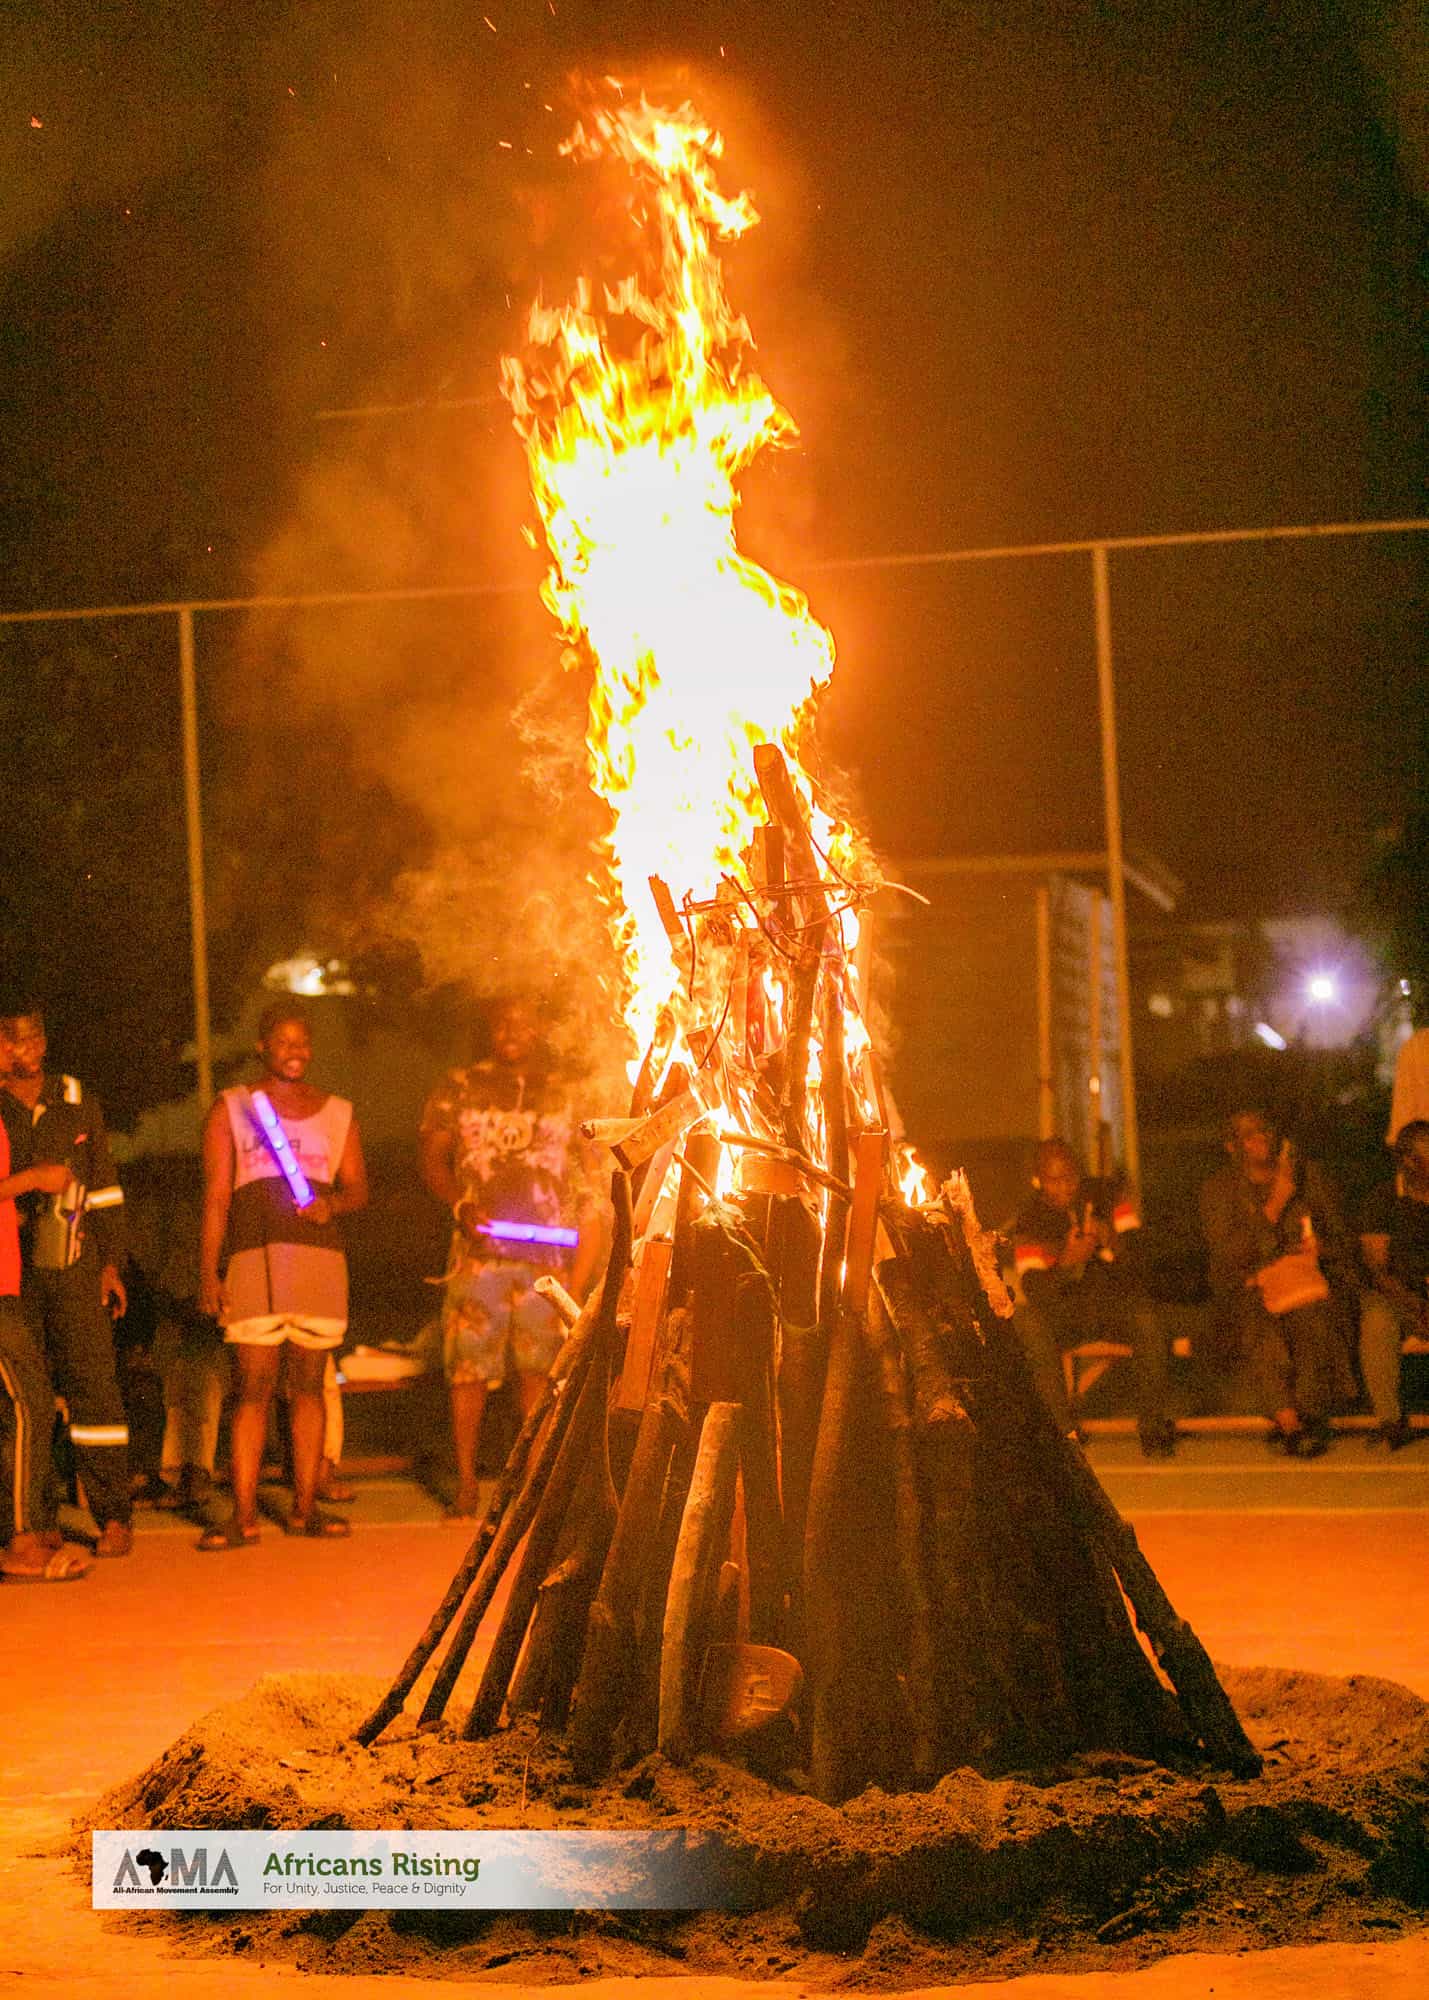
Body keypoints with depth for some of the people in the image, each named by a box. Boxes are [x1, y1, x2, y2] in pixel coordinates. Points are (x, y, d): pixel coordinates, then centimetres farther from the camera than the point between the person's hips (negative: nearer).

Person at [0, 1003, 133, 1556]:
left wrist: (111, 1262, 9)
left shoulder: (78, 1103, 11)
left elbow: (103, 1186, 15)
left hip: (73, 1267, 1)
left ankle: (113, 1517, -3)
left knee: (92, 1382, -6)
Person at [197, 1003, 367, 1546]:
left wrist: (333, 1202, -10)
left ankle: (305, 1507, 10)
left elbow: (358, 1187, 15)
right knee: (253, 1388, -7)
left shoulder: (337, 1113, 17)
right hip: (254, 1256, -3)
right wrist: (208, 1274, -5)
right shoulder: (231, 1109, 9)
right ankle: (243, 1516, -7)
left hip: (321, 1257, 3)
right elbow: (216, 1197, 3)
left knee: (308, 1387, 4)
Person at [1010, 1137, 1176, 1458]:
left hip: (1116, 1300, 0)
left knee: (1148, 1323, -33)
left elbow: (1134, 1260, -13)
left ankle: (1152, 1428, -17)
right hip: (1065, 1311, 0)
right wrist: (1068, 1261, -37)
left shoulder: (1109, 1196, -4)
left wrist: (1110, 1241, -35)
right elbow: (1035, 1292, -19)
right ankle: (1062, 1428, -28)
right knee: (1027, 1323, -31)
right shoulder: (1030, 1223, -7)